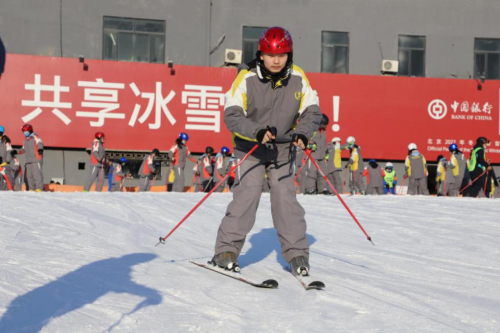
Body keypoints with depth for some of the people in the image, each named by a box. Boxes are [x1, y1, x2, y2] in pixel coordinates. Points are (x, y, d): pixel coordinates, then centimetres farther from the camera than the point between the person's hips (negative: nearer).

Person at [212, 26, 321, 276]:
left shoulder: (297, 78, -8)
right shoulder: (246, 78, -17)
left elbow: (312, 111, -3)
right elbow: (231, 115, -18)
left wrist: (302, 133, -23)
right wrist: (257, 131, -33)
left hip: (283, 151, 2)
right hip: (250, 149, -2)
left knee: (285, 196, -4)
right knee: (247, 194, -14)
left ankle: (297, 253, 5)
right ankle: (227, 250, -5)